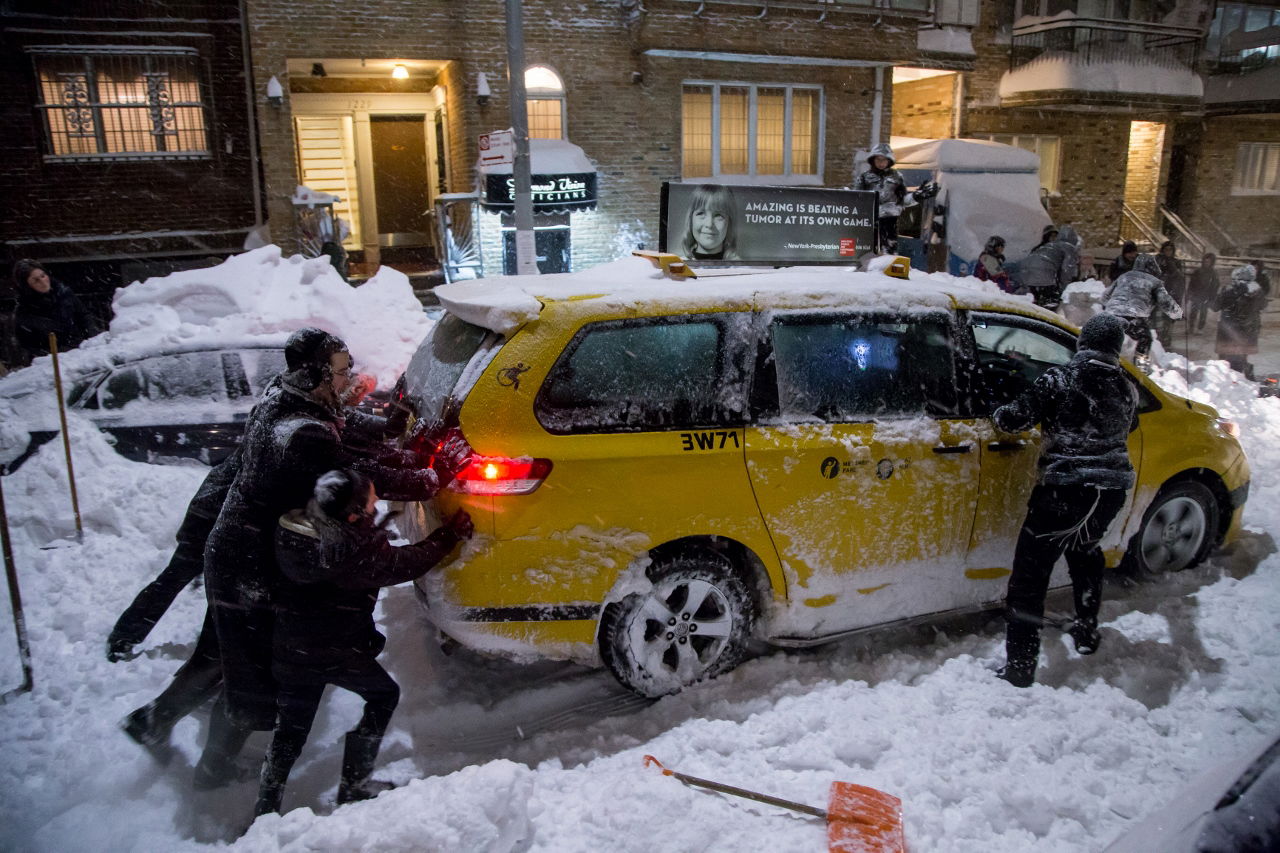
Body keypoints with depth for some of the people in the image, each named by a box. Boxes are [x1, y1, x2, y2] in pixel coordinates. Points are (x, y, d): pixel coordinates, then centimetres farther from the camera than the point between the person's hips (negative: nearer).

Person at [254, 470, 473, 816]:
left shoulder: (298, 525, -7)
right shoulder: (353, 550, -27)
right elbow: (406, 563, -14)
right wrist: (453, 532, -3)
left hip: (289, 648, 6)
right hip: (336, 652, -6)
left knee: (290, 730, 20)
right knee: (384, 696, 19)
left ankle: (265, 811, 24)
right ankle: (354, 785, 22)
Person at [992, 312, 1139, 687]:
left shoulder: (1060, 379, -11)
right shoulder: (1127, 389, 7)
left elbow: (1017, 417, -14)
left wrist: (999, 414, 7)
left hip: (1065, 490, -7)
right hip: (1112, 490, 7)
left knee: (1029, 574, -2)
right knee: (1085, 551, 32)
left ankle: (1019, 668, -4)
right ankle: (1087, 634, 45)